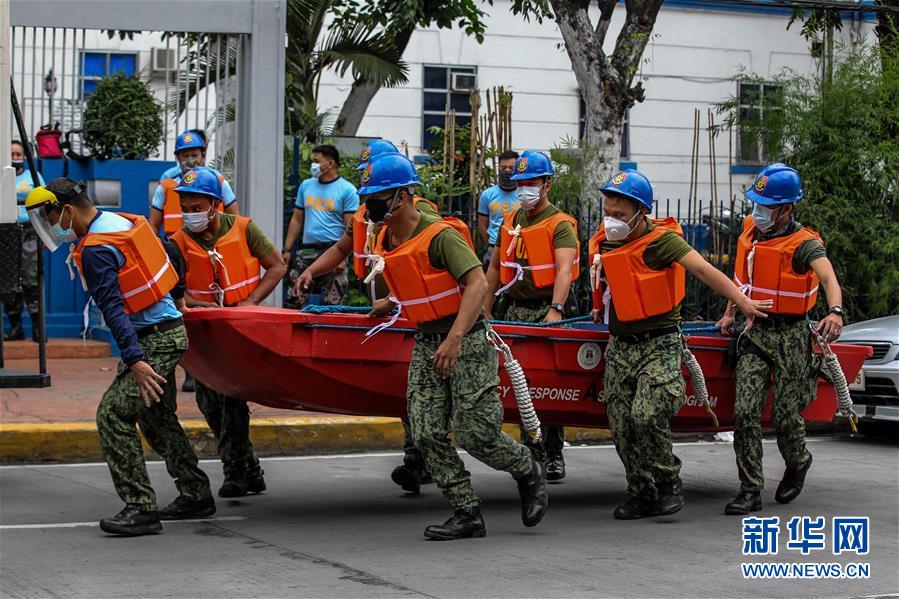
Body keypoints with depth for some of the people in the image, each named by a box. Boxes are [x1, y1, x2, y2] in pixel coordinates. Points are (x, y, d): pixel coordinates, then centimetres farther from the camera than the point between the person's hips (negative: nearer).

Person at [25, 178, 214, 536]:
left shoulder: (95, 249, -19)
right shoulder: (118, 221, 11)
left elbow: (113, 309, -25)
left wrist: (135, 360, -30)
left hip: (156, 341, -10)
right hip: (168, 331, 10)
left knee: (113, 413, -15)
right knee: (157, 418, 20)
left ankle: (140, 507, -17)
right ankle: (196, 495, 30)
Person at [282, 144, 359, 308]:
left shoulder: (347, 190, -2)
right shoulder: (306, 186, 14)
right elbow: (297, 220, 17)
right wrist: (287, 250, 11)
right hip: (306, 251, 5)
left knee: (332, 306, -1)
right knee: (293, 301, -1)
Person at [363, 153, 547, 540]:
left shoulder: (440, 235, -18)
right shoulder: (386, 241, 8)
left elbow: (478, 284, -25)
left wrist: (454, 338, -31)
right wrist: (392, 303, 14)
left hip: (466, 340, -8)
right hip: (426, 341, 8)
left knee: (475, 433, -8)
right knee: (427, 435, -2)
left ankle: (529, 473, 21)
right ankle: (467, 514, 5)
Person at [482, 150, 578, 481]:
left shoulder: (560, 225, -7)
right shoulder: (510, 221, 13)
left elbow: (564, 271, -21)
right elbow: (495, 267, 19)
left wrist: (555, 311, -34)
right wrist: (485, 311, 15)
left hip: (547, 311, -6)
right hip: (516, 311, 6)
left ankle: (554, 455, 4)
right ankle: (531, 452, 13)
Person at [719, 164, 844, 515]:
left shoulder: (804, 243, -14)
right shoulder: (751, 230, 5)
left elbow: (828, 277, -32)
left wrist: (835, 311, -51)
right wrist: (729, 313, 24)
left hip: (791, 336, -5)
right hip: (756, 332, 5)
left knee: (785, 415, 1)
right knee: (745, 411, -8)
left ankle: (798, 463, 34)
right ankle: (750, 491, -3)